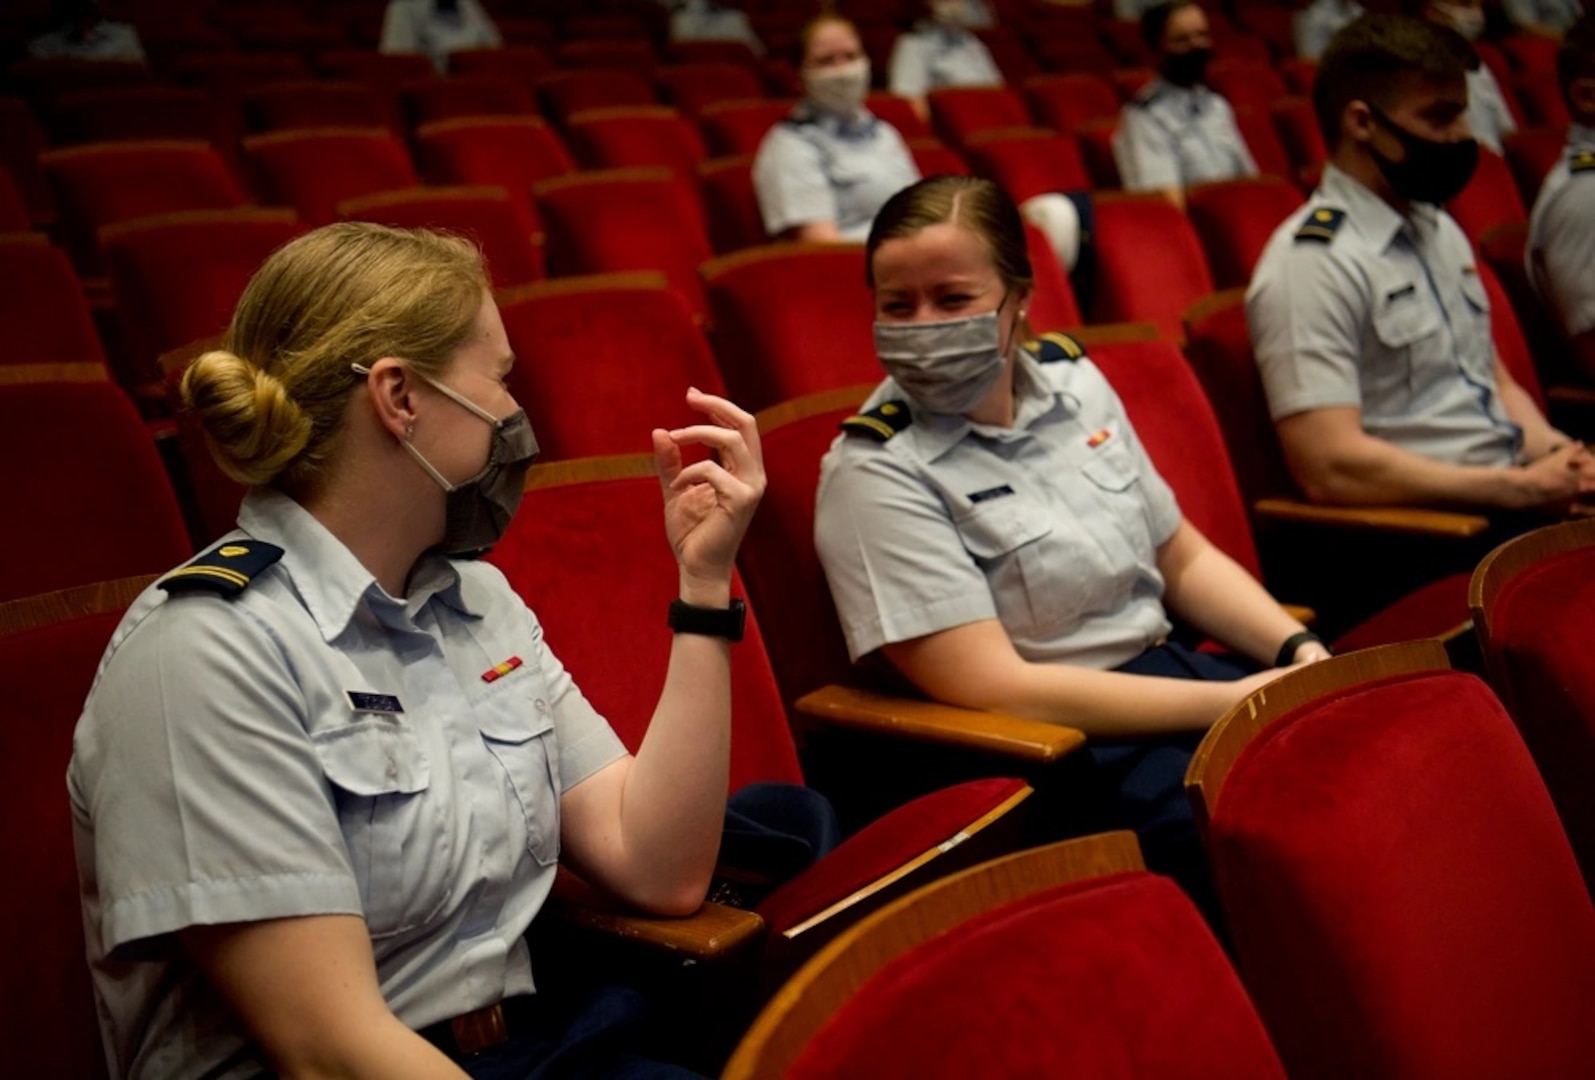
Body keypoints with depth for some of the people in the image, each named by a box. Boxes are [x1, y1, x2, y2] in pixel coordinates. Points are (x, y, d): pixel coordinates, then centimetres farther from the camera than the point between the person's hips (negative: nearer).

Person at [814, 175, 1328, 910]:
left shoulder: (1070, 380, 9)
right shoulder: (876, 471, -12)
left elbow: (1182, 559, 18)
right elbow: (993, 689, -18)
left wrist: (1299, 651, 0)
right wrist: (1231, 703, -18)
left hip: (1165, 673, 7)